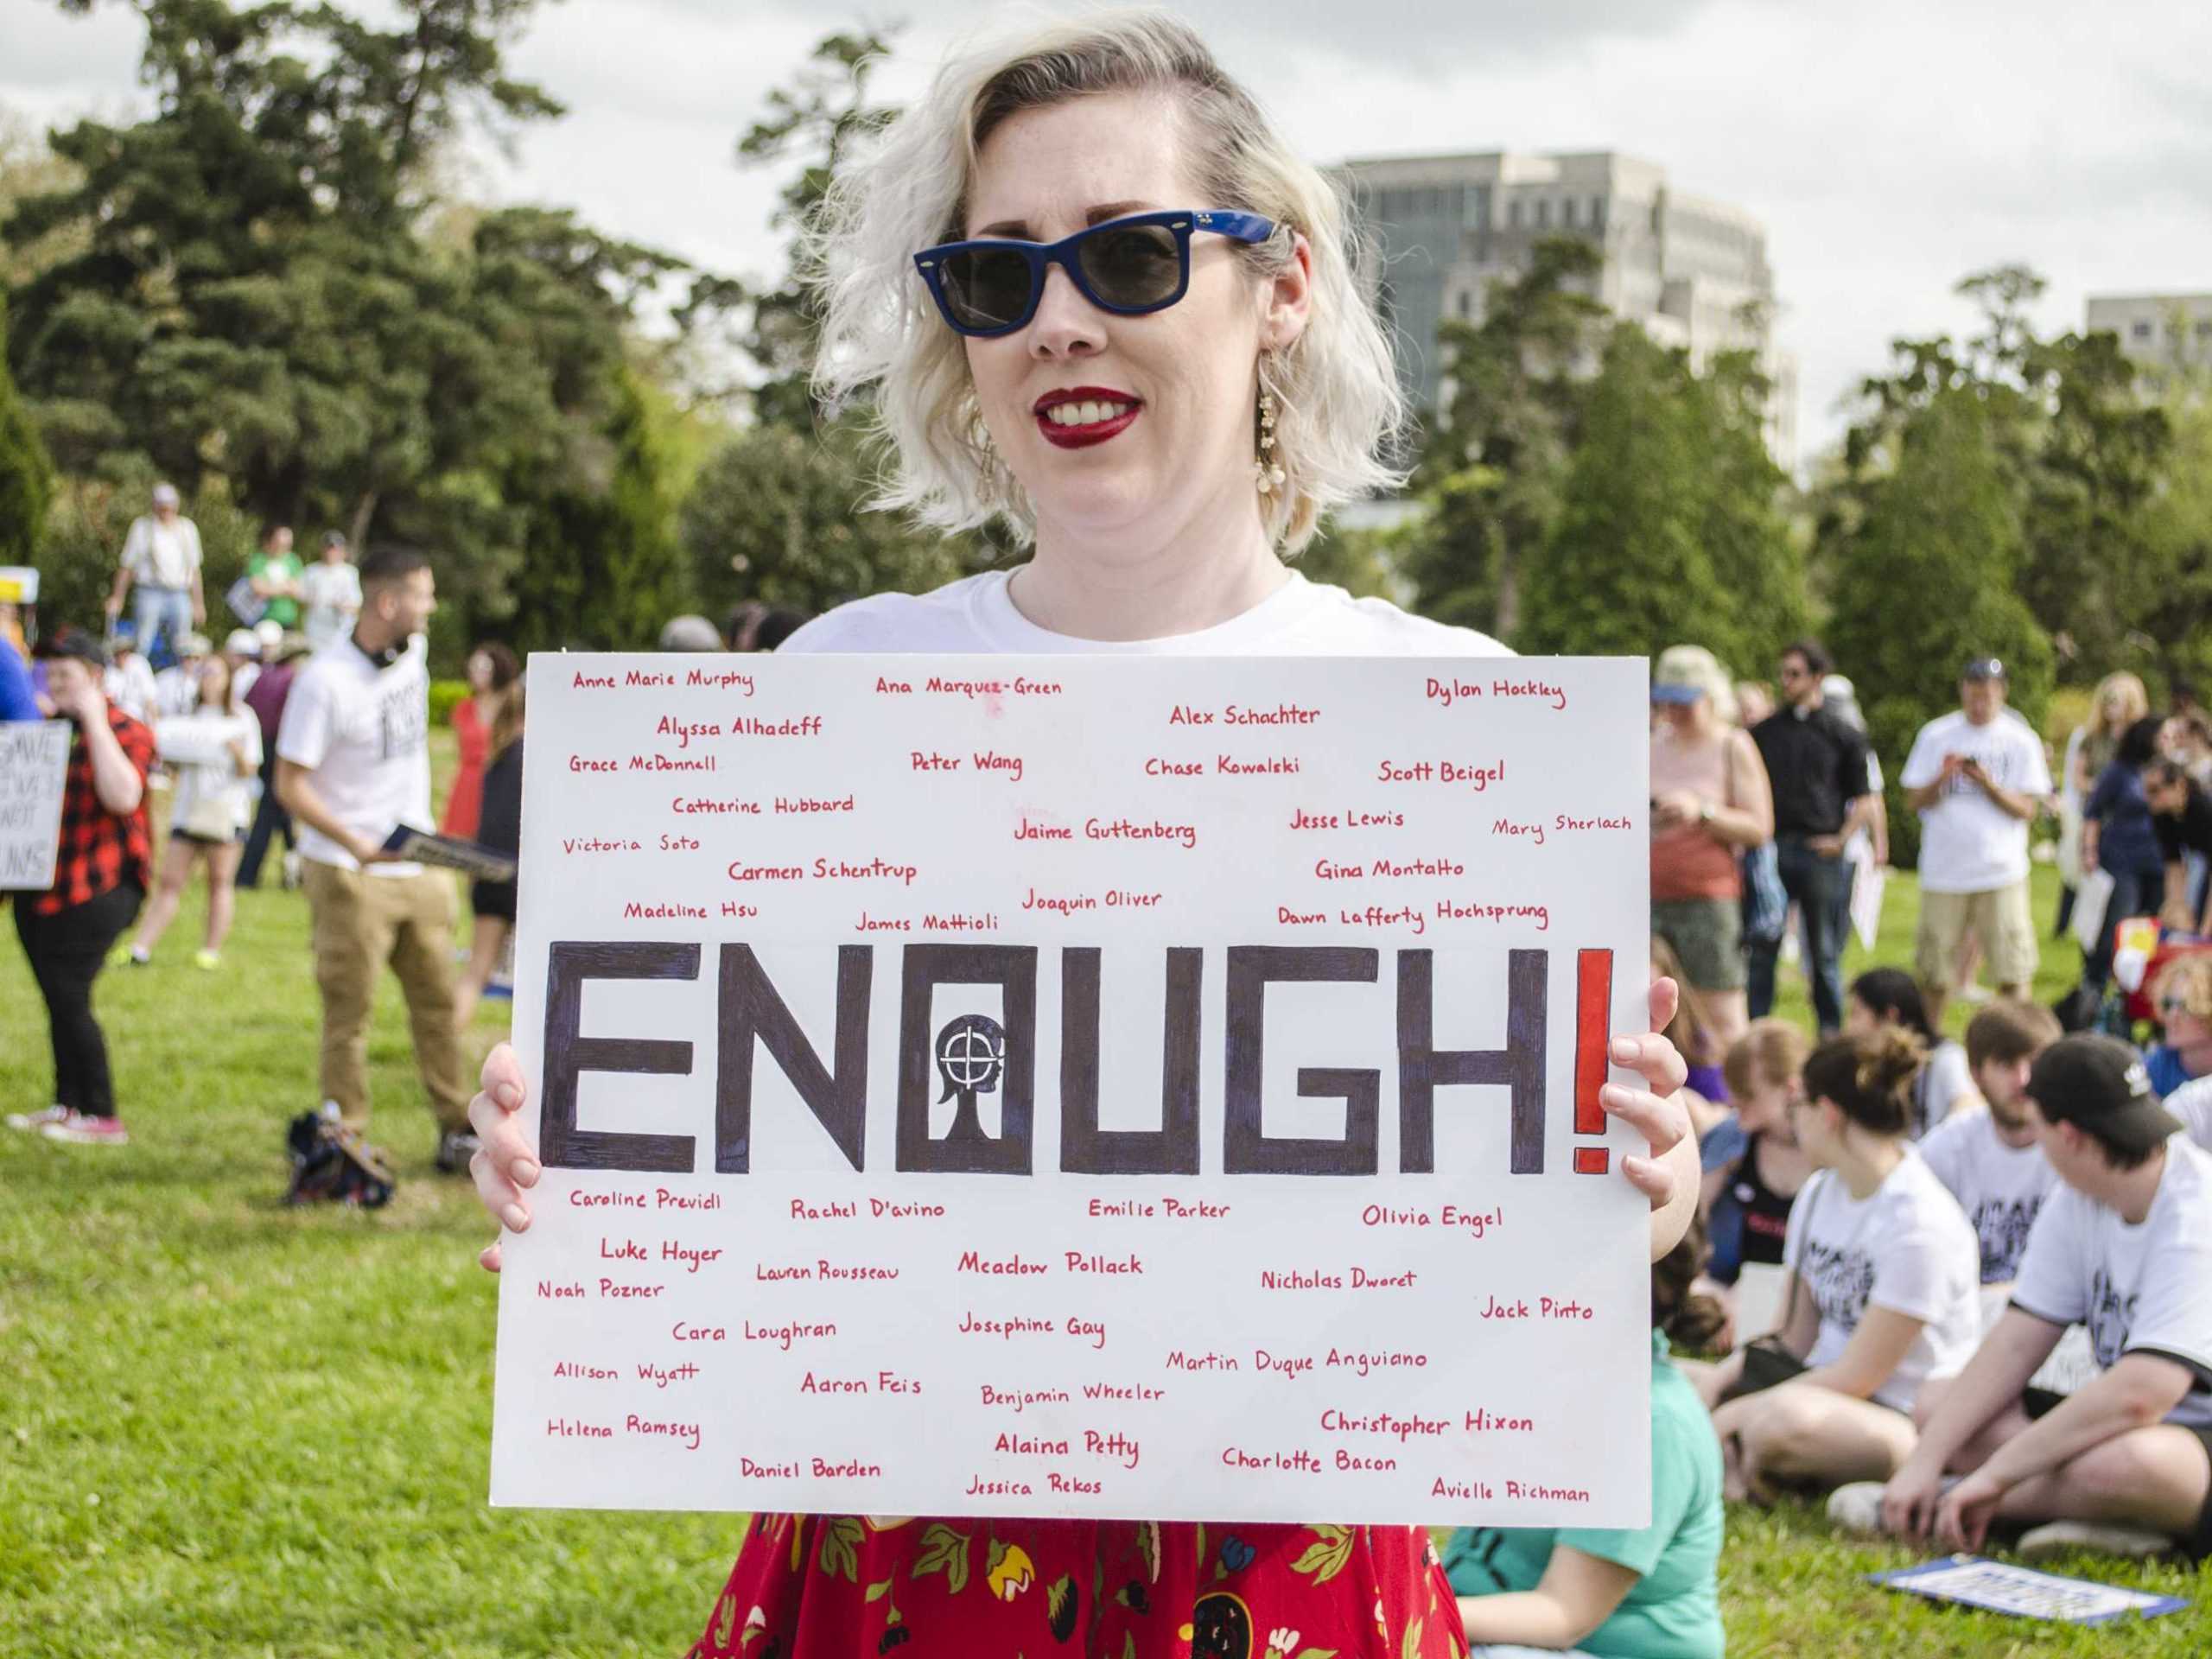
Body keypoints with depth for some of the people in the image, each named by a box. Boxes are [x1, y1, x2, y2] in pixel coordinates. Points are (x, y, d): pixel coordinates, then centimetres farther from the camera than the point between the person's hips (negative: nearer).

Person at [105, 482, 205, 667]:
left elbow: (194, 569, 17)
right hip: (151, 594, -3)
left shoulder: (188, 528, 11)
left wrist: (199, 603, 17)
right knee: (141, 648, -11)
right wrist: (116, 598, 4)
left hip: (180, 595, 3)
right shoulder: (142, 527, 1)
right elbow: (126, 566, 5)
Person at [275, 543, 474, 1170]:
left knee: (437, 1000, 10)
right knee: (349, 1011, -1)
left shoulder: (412, 652, 4)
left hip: (418, 868, 7)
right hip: (350, 875, -7)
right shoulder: (325, 680, -18)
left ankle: (456, 1132, 17)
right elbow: (291, 786, -17)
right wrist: (357, 845, -29)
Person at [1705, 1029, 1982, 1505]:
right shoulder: (1819, 1194, 8)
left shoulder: (1918, 1223, -18)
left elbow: (1858, 1376, -17)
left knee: (1787, 1417, -39)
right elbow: (1793, 1341, 9)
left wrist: (1738, 1413, -17)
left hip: (1909, 1422, -8)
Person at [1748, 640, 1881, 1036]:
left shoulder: (1842, 734, 5)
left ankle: (1831, 1037, 12)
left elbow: (1867, 801, 6)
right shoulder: (1764, 731, 12)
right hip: (1770, 851, 2)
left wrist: (1841, 840, -7)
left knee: (1824, 954, 4)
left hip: (1820, 854, -2)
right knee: (1761, 949, -1)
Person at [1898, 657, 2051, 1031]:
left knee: (2013, 971, -5)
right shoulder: (1935, 736, 6)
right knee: (1934, 972, 6)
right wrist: (1943, 777, -13)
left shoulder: (2020, 741, 3)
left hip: (2001, 871, -1)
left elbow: (2027, 810, 0)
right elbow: (1914, 801, 5)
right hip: (1943, 870, 1)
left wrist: (1988, 783, -15)